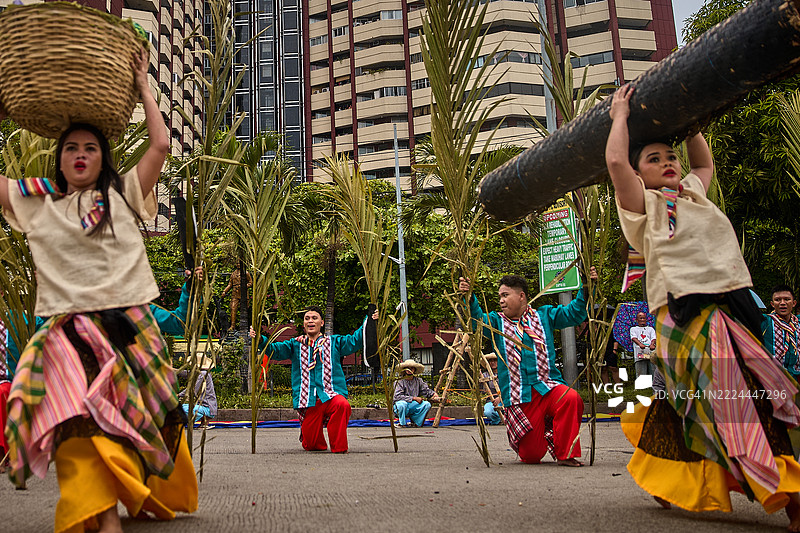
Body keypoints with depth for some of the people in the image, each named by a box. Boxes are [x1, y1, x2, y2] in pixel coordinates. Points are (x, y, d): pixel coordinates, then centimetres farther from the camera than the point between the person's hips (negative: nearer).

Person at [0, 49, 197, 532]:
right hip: (70, 330, 0)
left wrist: (143, 87, 14)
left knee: (143, 421, 8)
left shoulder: (123, 196, 11)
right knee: (79, 418, -22)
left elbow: (161, 145, 4)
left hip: (129, 325, 0)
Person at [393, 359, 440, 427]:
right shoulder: (399, 381, -11)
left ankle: (416, 422, 3)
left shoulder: (419, 380, 6)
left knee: (427, 404, -16)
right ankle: (401, 423, -11)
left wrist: (434, 394, -18)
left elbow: (426, 390, 5)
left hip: (413, 406, 5)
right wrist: (414, 398, -23)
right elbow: (397, 396, -21)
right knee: (402, 403, -37)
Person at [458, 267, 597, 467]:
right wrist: (469, 299, -26)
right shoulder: (497, 322, 9)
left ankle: (566, 454, -17)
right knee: (532, 455, -2)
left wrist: (587, 287, -2)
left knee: (571, 398, -35)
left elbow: (574, 313, 10)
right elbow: (477, 320, -9)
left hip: (548, 387, 1)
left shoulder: (544, 316, 11)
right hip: (520, 397, 0)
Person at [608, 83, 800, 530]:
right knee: (735, 399, -16)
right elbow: (616, 161, -11)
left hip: (735, 304, 7)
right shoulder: (644, 204, 3)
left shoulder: (694, 193, 23)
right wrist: (621, 114, 4)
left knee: (688, 407, 7)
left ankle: (668, 483, 19)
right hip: (689, 313, -7)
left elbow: (705, 162, 43)